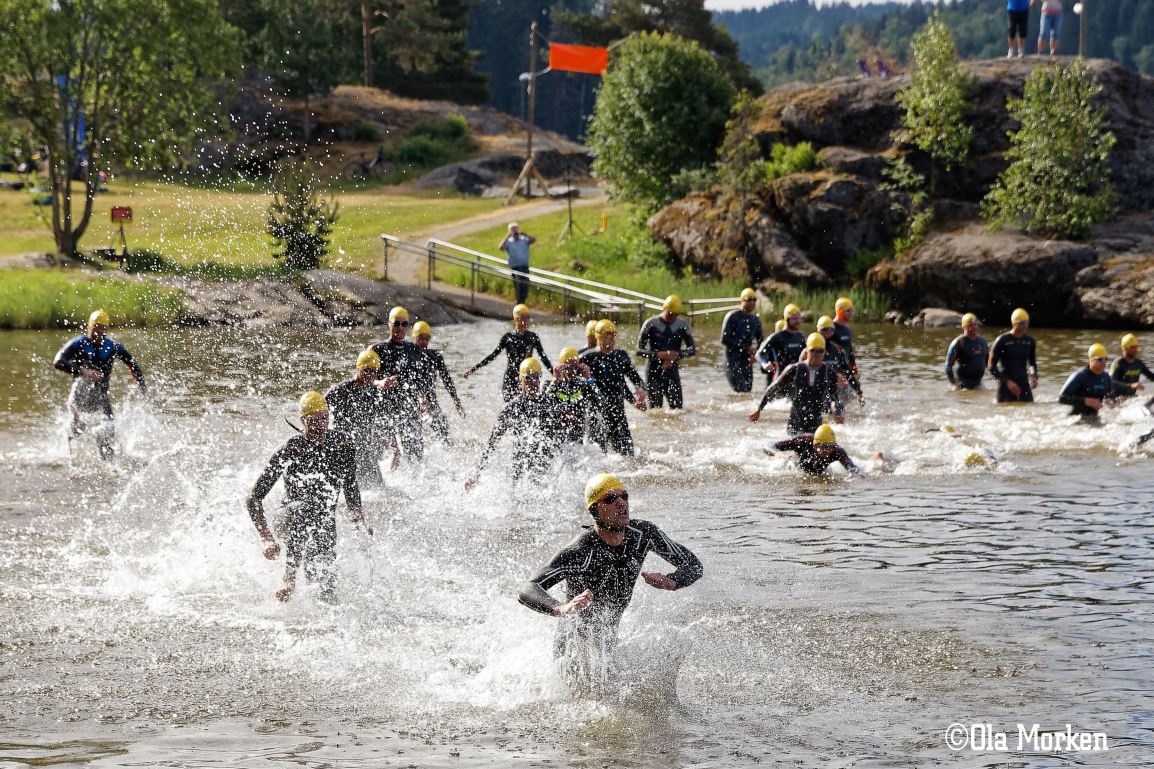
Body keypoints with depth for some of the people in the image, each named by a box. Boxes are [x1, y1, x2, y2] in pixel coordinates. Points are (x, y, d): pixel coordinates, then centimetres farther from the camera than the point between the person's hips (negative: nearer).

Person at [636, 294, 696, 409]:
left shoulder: (682, 325, 1)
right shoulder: (651, 324, -7)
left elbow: (692, 349, 3)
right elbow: (639, 350, -7)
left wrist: (678, 354, -18)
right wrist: (658, 354, -24)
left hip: (672, 371, 2)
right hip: (654, 372, -2)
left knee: (677, 407, -6)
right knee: (655, 409, -3)